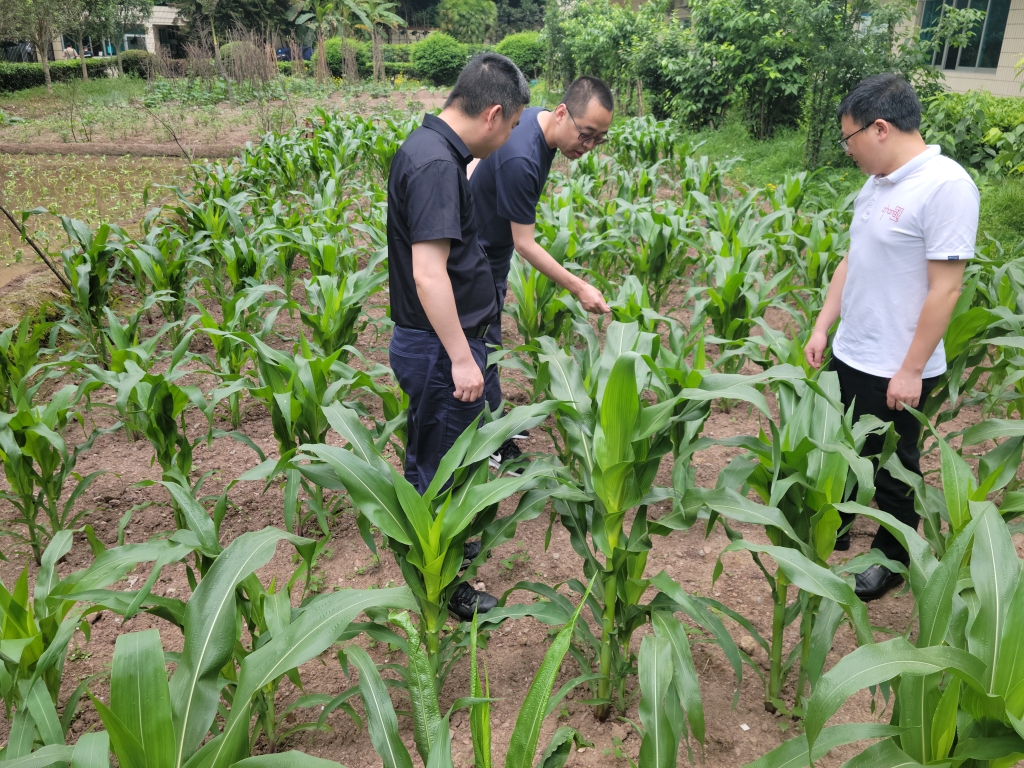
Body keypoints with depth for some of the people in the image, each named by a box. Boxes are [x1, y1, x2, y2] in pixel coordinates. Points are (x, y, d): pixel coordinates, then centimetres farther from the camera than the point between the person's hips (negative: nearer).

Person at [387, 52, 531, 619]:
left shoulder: (429, 147, 8)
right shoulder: (436, 164, -24)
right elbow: (429, 271, -30)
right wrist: (461, 359, -28)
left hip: (433, 341, 10)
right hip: (439, 347, -10)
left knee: (431, 458, 24)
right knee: (440, 466, 6)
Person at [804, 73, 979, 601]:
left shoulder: (946, 186, -20)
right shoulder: (878, 182, 5)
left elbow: (945, 288, -21)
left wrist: (911, 370, -19)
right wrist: (822, 328, 10)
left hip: (896, 370, -7)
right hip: (849, 355, 7)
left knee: (892, 470, 11)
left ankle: (891, 559, 32)